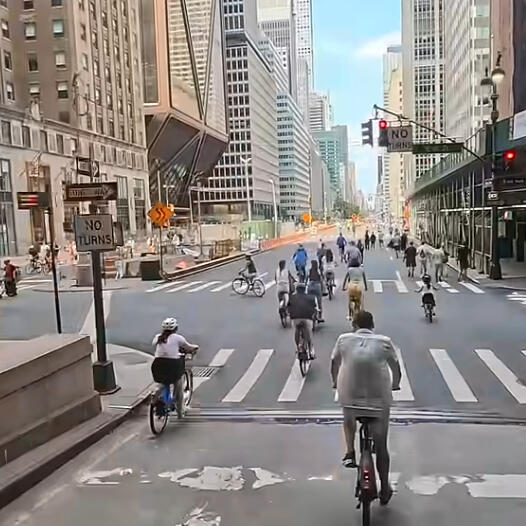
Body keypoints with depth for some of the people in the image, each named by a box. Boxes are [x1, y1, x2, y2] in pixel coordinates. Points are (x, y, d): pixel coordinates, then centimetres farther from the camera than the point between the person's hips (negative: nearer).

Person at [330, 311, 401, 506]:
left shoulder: (344, 339, 0)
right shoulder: (384, 342, -1)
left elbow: (334, 364, 9)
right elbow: (396, 368, 9)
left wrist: (335, 383, 28)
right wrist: (395, 385, 29)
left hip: (349, 396, 0)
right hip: (379, 399, 0)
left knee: (349, 419, 36)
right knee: (381, 446, 17)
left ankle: (350, 452, 18)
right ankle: (385, 490, 27)